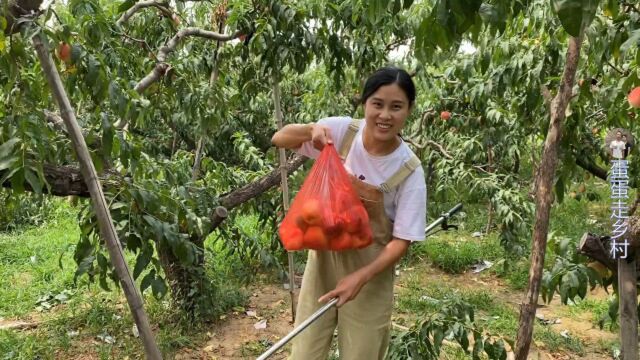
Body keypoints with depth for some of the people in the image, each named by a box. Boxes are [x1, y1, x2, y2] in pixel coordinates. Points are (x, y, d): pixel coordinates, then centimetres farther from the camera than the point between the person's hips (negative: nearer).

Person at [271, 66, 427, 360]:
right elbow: (279, 139, -4)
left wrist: (360, 277, -25)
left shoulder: (409, 171, -16)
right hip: (323, 257, 2)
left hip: (370, 269, -2)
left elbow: (402, 240, -13)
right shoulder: (342, 131, -11)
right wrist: (311, 130, -25)